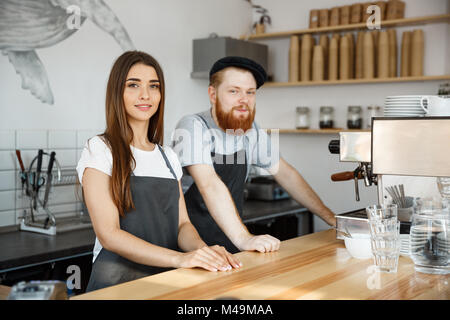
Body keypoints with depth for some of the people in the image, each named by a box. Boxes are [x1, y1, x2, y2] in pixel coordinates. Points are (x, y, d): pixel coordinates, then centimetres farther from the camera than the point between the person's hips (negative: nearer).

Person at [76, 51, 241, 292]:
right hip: (118, 280, -4)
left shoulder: (168, 157, 16)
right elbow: (109, 235, -12)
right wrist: (179, 258, -22)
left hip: (168, 280, 5)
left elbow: (182, 223, 11)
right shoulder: (99, 150, -3)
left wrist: (203, 249, -11)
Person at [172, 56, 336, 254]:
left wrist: (330, 218, 11)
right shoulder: (193, 127, -16)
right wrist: (243, 238, -38)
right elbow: (210, 186, -28)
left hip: (232, 248, 5)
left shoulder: (252, 132, 4)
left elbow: (285, 174, 12)